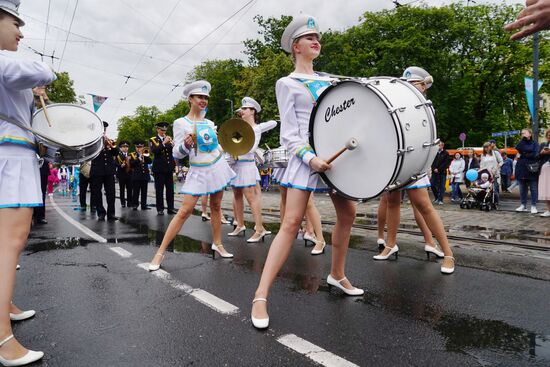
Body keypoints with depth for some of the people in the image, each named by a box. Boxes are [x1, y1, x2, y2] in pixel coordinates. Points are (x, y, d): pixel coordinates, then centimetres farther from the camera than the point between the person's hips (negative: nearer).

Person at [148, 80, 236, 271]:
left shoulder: (209, 123, 9)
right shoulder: (181, 123, -8)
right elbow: (176, 154, -11)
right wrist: (186, 145, -28)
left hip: (218, 168, 5)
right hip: (199, 172, -5)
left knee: (216, 207, 11)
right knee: (184, 211, -11)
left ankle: (217, 244, 26)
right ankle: (160, 252, -3)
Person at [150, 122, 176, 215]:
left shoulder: (168, 139, 15)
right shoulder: (153, 140, 4)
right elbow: (154, 150, -14)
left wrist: (172, 144, -14)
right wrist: (164, 143, -21)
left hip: (169, 167, 4)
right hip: (159, 168, -3)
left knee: (170, 189, 3)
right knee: (159, 189, -2)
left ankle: (171, 208, 7)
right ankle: (160, 209, 4)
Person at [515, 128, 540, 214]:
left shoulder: (534, 143, 3)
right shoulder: (521, 143, 14)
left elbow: (534, 154, -10)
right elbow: (518, 149, -8)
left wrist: (523, 155, -5)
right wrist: (523, 139, -7)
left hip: (532, 169, -4)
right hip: (522, 169, 4)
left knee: (533, 188, 0)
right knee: (522, 188, 7)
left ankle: (533, 206, 5)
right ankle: (523, 205, 15)